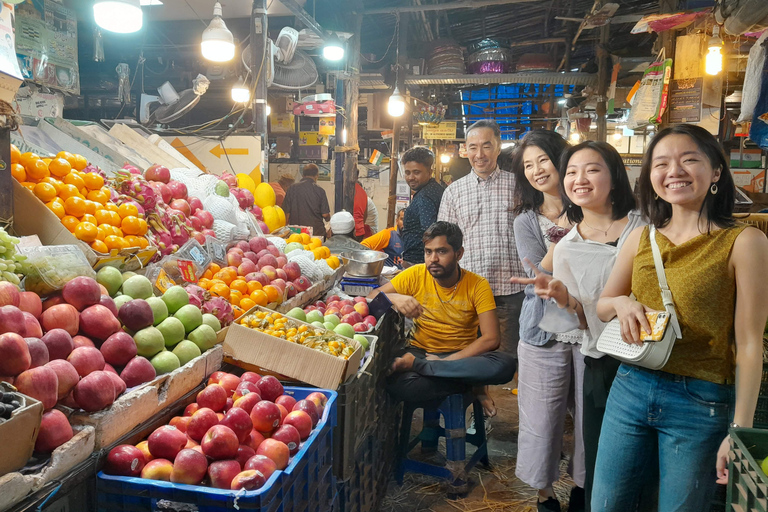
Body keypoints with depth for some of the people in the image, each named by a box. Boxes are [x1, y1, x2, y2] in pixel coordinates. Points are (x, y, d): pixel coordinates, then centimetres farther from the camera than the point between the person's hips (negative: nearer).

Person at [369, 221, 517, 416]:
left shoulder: (478, 285, -7)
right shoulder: (416, 275, -3)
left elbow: (490, 339, -14)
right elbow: (371, 297, -3)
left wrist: (446, 361, -23)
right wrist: (395, 298, -26)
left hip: (462, 356, 1)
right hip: (421, 351, 0)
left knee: (506, 364, -32)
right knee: (396, 384, -35)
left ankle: (415, 365, -25)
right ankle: (472, 382, -17)